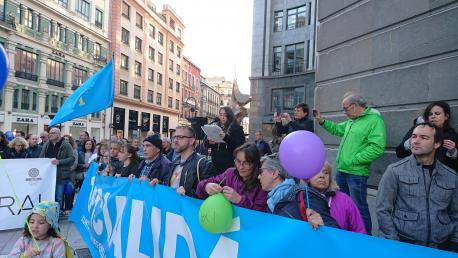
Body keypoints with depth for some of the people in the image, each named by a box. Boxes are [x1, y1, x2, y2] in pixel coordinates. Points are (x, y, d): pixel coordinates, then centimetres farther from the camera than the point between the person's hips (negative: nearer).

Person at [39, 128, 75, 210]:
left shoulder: (66, 145, -2)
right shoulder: (46, 145, 13)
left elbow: (72, 158, -8)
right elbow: (41, 158, 18)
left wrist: (59, 162, -19)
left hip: (61, 176, -4)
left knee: (59, 197, 3)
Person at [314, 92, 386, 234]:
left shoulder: (375, 120, -14)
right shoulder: (351, 121, 12)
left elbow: (377, 148, -22)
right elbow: (337, 129, 29)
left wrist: (353, 160, -19)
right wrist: (321, 121, 16)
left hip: (356, 173, -9)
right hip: (341, 170, 9)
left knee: (359, 208, 0)